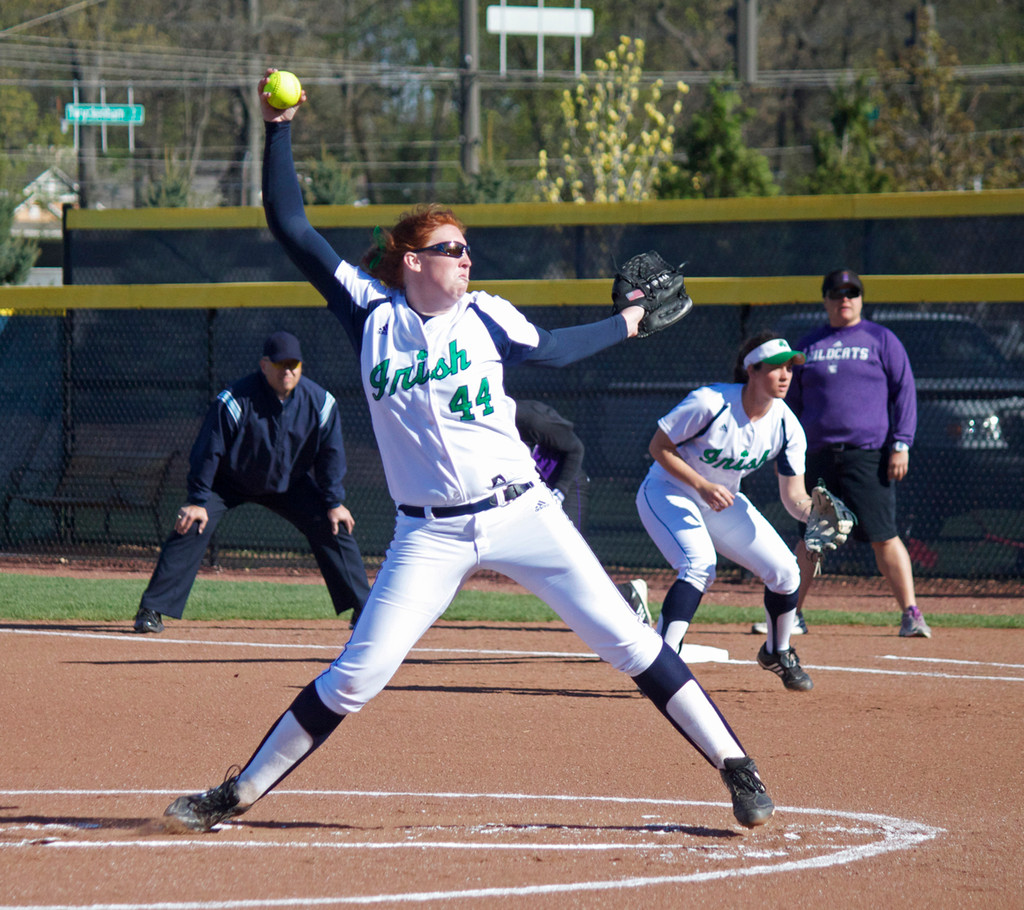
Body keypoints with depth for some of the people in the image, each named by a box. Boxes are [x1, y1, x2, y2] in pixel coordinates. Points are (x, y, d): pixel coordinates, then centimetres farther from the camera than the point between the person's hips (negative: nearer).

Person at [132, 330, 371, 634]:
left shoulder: (320, 402, -16)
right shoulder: (234, 401, -28)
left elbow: (330, 454, -5)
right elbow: (207, 452, -22)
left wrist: (334, 503, -6)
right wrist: (198, 501, -23)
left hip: (290, 484, 3)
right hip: (230, 481, -3)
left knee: (334, 527, -5)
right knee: (191, 526, -20)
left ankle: (364, 609, 8)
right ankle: (151, 610, -17)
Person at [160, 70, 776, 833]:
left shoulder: (483, 314, 6)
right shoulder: (372, 314, 2)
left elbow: (550, 350, 23)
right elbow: (291, 228, 2)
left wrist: (626, 324, 28)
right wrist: (279, 131, -1)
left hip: (522, 513, 1)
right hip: (431, 535, -1)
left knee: (627, 640, -4)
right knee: (357, 675, -7)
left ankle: (733, 764, 3)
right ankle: (239, 794, 5)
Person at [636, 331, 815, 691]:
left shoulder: (787, 426, -13)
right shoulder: (710, 403, -28)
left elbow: (793, 494, -9)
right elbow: (659, 446, -19)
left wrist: (812, 513, -32)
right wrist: (701, 486, -29)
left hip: (723, 502, 6)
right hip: (668, 493, -6)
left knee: (785, 571, -1)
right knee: (700, 566, -32)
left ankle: (777, 653, 27)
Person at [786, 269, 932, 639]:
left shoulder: (881, 340, 6)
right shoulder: (808, 345, 16)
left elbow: (904, 393, 3)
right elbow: (792, 398, 21)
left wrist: (901, 444, -7)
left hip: (868, 454, -4)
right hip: (818, 455, 4)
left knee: (884, 538, -10)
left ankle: (911, 615, -8)